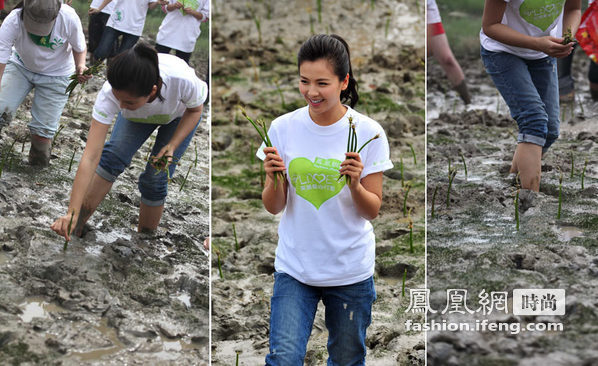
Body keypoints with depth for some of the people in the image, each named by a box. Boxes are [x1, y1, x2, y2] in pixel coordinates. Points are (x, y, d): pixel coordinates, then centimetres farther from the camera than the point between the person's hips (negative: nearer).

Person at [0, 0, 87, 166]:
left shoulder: (69, 18, -32)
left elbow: (79, 48, -10)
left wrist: (80, 67, -30)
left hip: (56, 74, 0)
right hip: (21, 65, 1)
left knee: (43, 128, -6)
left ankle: (38, 166, 21)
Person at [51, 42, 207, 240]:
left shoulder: (183, 80, -45)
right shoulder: (110, 93, -41)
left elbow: (195, 109, -17)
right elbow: (90, 157, -42)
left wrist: (173, 145, -31)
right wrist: (72, 213, -47)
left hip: (180, 115, -1)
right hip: (138, 116, 1)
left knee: (155, 180, -11)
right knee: (113, 155, -22)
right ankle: (75, 228, -14)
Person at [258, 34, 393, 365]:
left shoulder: (368, 133, -9)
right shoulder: (283, 129, -4)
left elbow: (372, 211, -4)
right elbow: (273, 207, -1)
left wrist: (355, 184, -24)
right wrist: (274, 179, -21)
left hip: (351, 270, 0)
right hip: (294, 266, 1)